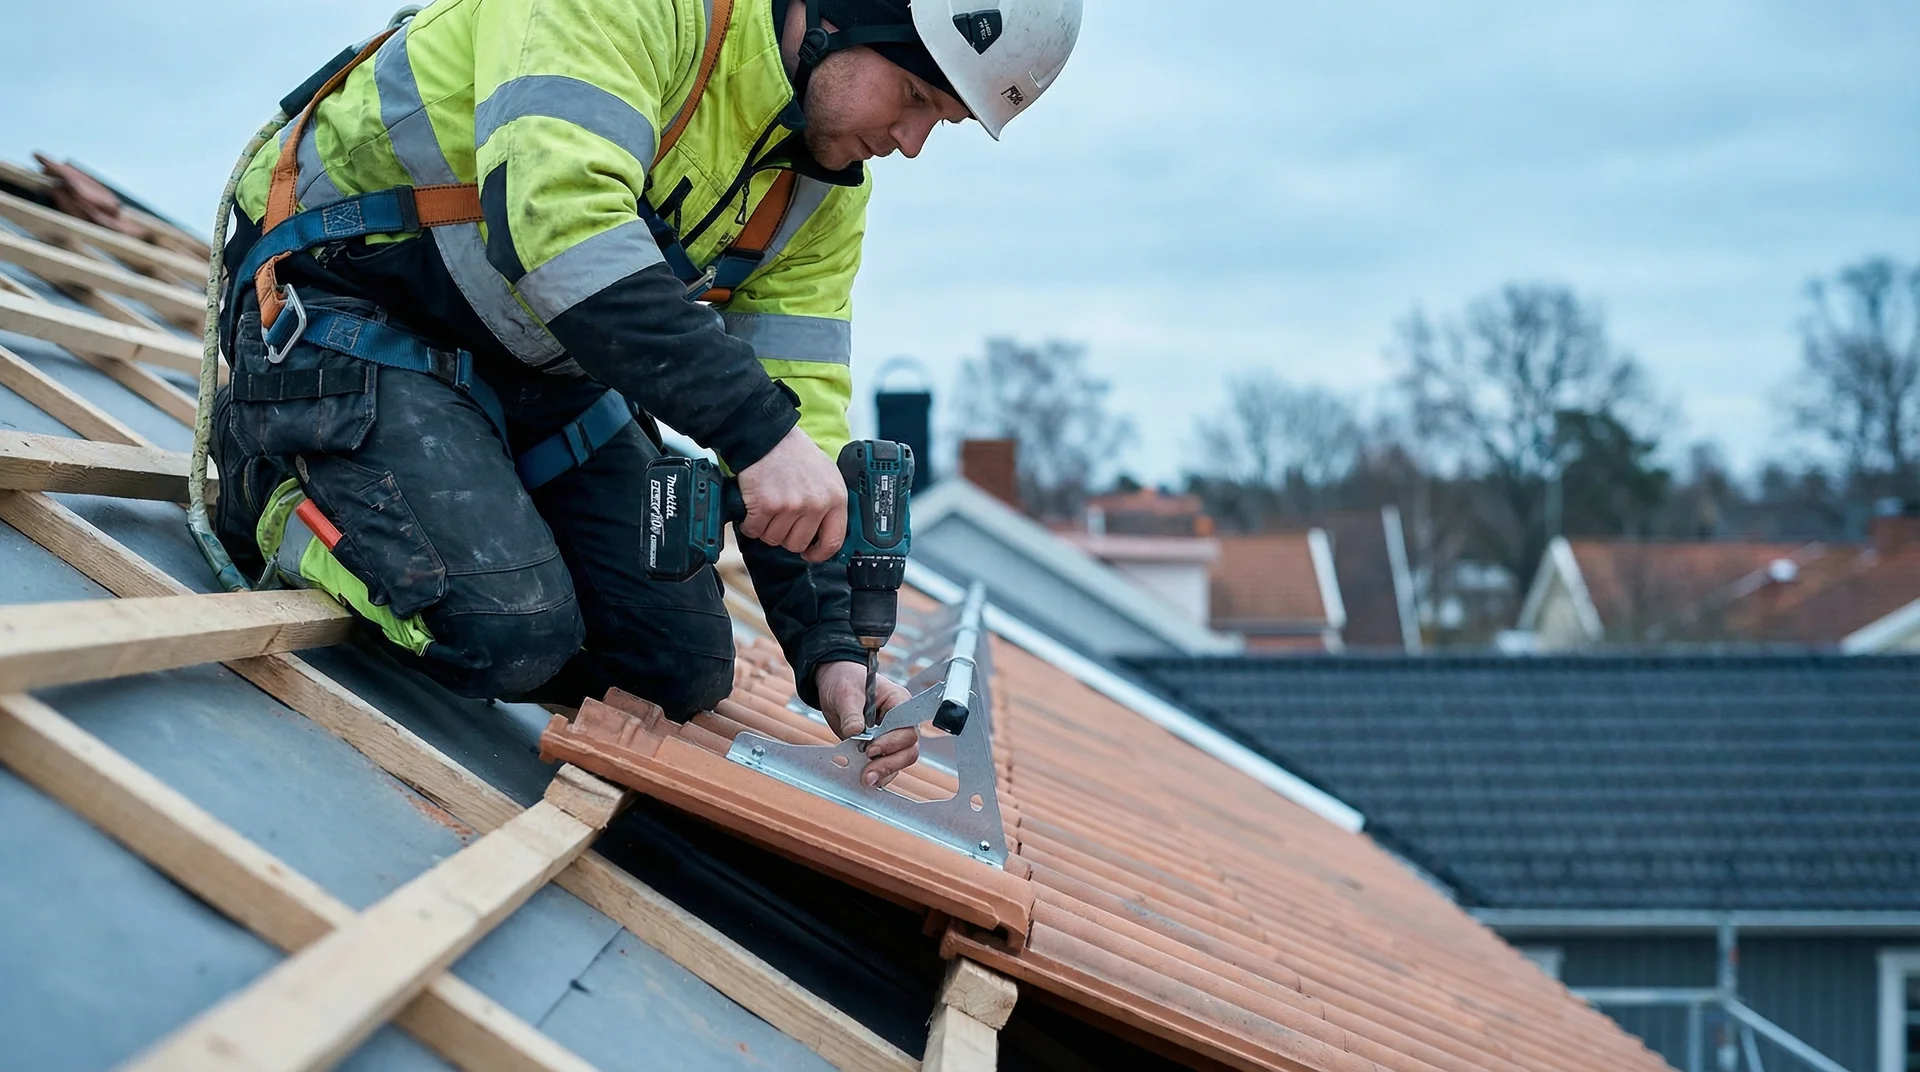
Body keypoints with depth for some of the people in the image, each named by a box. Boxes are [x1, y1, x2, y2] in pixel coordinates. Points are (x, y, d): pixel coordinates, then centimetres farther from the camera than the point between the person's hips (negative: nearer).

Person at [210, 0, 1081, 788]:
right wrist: (756, 427, -45)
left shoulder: (826, 191, -1)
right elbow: (556, 206, -42)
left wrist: (829, 650, -15)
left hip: (547, 368, 8)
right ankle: (277, 483, 0)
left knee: (682, 671, 2)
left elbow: (800, 404, -2)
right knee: (505, 634, -27)